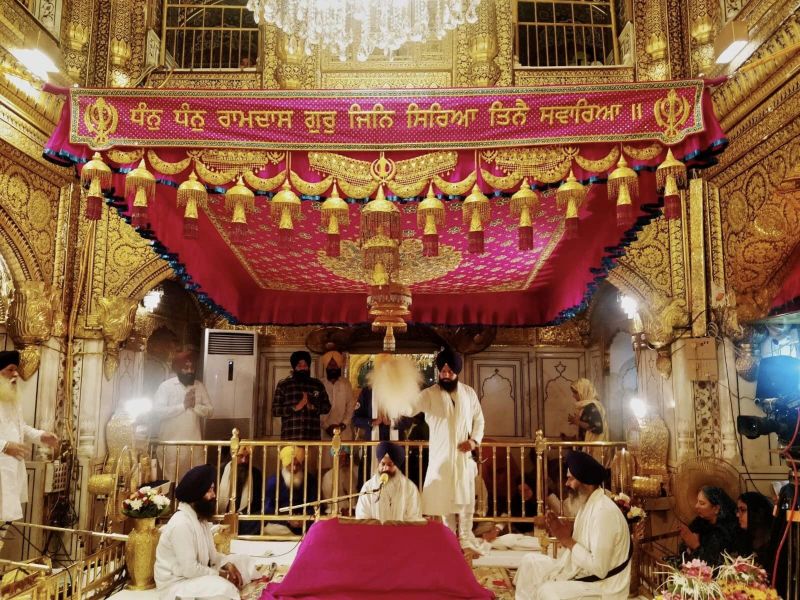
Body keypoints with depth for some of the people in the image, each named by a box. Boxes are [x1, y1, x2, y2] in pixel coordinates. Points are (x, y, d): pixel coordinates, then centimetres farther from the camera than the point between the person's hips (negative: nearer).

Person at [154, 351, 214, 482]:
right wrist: (183, 405, -18)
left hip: (194, 443, 4)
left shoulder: (200, 386, 8)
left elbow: (210, 411, 5)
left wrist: (196, 406, -13)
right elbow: (157, 411, -14)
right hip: (172, 443, -3)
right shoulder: (166, 386, -4)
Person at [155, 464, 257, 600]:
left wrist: (227, 565, -8)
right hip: (176, 583, -10)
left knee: (242, 561, 5)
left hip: (197, 572, 10)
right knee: (224, 589, -33)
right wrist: (220, 575, -15)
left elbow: (210, 553, 11)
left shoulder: (200, 517, 5)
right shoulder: (182, 524, -26)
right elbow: (189, 569, -27)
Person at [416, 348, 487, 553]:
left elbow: (479, 419, 11)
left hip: (464, 455, 2)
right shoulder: (430, 393, -7)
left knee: (466, 498, 7)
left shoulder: (469, 393, 4)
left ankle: (466, 537, 23)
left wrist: (474, 439, -6)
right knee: (445, 498, 6)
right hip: (441, 455, -2)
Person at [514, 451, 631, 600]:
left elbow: (599, 568, -27)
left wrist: (568, 540, -20)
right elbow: (581, 545, 9)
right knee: (530, 561, 8)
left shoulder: (604, 511, -25)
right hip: (583, 572, 10)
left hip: (602, 586, -10)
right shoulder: (588, 503, 6)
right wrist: (564, 536, -9)